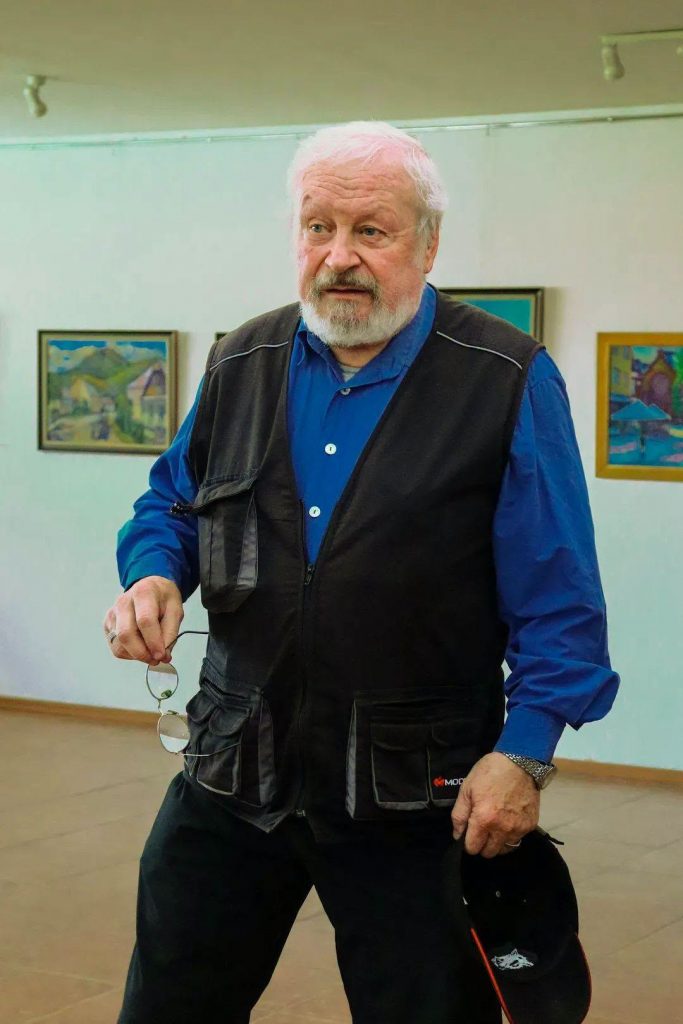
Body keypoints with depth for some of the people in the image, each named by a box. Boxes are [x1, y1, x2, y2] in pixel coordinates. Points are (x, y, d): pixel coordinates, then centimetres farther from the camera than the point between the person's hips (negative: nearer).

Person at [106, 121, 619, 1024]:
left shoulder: (509, 382, -8)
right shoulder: (241, 365, 7)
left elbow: (558, 601, -8)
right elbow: (173, 502, 20)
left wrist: (526, 751, -14)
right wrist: (154, 571, -2)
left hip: (418, 801, -4)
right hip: (234, 773, 4)